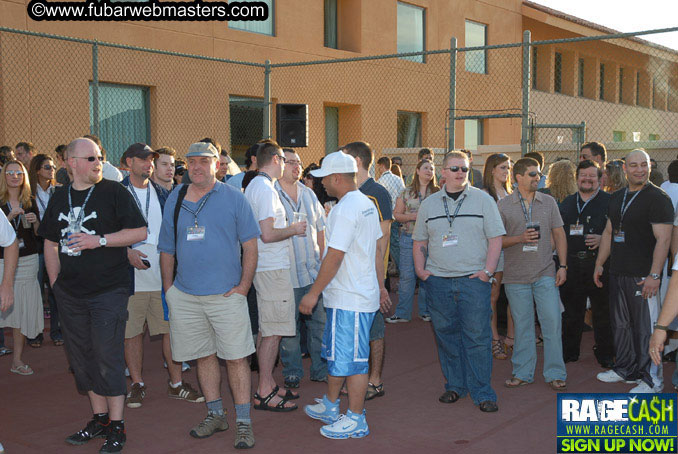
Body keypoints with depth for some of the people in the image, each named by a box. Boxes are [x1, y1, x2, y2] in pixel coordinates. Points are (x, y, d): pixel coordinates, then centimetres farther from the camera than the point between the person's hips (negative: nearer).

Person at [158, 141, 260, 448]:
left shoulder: (233, 198, 0)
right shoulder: (175, 199, 10)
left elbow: (250, 245, 0)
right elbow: (167, 249, 14)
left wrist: (244, 285, -8)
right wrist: (169, 290, 9)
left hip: (226, 294, -3)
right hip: (185, 295, 4)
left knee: (236, 357, -1)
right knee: (205, 356, 12)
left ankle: (243, 423, 8)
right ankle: (215, 414, 27)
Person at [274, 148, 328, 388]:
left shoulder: (308, 194, 13)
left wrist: (322, 260, 14)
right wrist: (290, 229, -17)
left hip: (313, 271, 5)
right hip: (286, 272, -5)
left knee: (319, 320, 9)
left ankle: (320, 368, 22)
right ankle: (292, 371, 19)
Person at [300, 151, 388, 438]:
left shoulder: (345, 209, -19)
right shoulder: (367, 204, 12)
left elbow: (334, 257, -23)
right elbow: (375, 251, 18)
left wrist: (313, 293, -16)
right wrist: (380, 286, 24)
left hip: (350, 300, -10)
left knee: (352, 360, 0)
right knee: (335, 353, 21)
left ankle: (356, 420, 10)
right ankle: (330, 406, 35)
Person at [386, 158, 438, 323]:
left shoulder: (437, 192, 6)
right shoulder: (406, 192, 7)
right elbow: (397, 214, 8)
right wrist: (412, 216, -9)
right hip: (409, 238, 0)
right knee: (407, 275, -1)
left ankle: (426, 311, 17)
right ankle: (402, 313, 7)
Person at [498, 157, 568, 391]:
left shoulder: (549, 202, 6)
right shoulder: (503, 206, -1)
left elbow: (559, 234, 9)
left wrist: (563, 266, 1)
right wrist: (520, 238, -17)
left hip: (545, 274, 1)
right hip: (516, 276, -1)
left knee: (552, 323, 0)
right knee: (522, 326, 8)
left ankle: (555, 374, 12)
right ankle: (523, 372, 20)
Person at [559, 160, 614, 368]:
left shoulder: (609, 202, 2)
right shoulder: (567, 202, 16)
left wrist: (603, 239, -18)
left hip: (599, 262, -4)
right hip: (571, 263, 4)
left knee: (602, 310, 1)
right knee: (571, 310, 10)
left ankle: (605, 353, 14)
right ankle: (569, 350, 22)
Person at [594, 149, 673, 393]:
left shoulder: (657, 198, -10)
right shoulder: (617, 197, 13)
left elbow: (663, 239, -16)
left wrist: (654, 275, -22)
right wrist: (599, 264, 16)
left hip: (643, 276, -7)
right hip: (618, 273, 7)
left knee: (646, 327, -3)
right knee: (621, 324, 16)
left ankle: (652, 379, 6)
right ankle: (626, 368, 29)